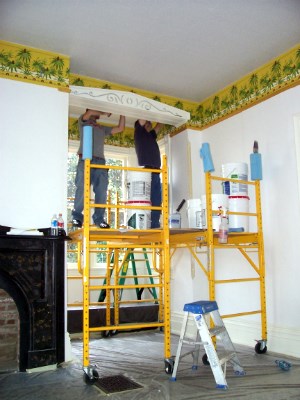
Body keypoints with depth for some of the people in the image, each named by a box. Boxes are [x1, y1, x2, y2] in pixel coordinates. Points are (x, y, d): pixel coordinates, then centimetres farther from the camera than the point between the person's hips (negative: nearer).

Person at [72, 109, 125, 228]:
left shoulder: (103, 128, 32)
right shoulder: (83, 122, 19)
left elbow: (120, 128, 27)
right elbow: (90, 112, -1)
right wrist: (104, 112, 12)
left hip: (100, 161, 4)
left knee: (102, 191, -8)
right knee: (82, 188, -14)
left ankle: (99, 218, -6)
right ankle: (77, 216, -7)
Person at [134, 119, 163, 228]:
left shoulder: (151, 135, 27)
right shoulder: (139, 131, 10)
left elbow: (159, 125, 36)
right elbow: (142, 119, 1)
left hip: (156, 171, 8)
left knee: (156, 200, 3)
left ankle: (155, 224, 4)